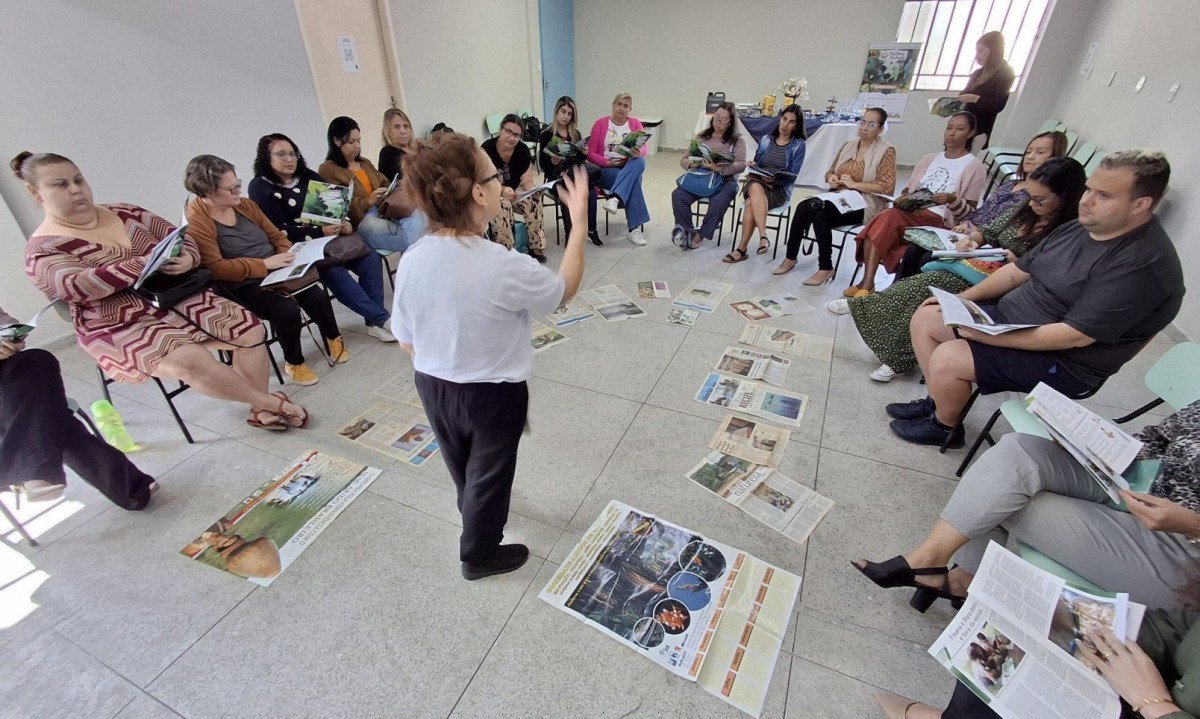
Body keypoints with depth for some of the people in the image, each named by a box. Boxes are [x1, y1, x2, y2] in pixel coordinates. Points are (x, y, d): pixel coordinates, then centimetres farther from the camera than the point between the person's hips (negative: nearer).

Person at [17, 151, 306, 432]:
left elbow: (178, 237, 8)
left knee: (250, 329, -14)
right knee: (193, 360, -32)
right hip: (123, 326, -5)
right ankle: (272, 402, -15)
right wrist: (145, 262, -26)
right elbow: (79, 286, -20)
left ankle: (261, 410, -6)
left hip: (178, 294, 5)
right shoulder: (43, 250, -3)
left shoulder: (124, 213, 11)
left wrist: (188, 258, -16)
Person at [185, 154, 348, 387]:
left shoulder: (245, 204, 8)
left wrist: (289, 255, -6)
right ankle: (293, 362, -3)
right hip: (243, 285, -6)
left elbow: (276, 235, 15)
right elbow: (215, 268, -19)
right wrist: (264, 264, -22)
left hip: (277, 270, 6)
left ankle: (333, 339, 9)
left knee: (317, 296, -19)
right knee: (287, 311, -29)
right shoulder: (196, 222, -12)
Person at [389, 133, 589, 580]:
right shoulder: (505, 268, -30)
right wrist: (579, 217, -4)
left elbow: (406, 342, -3)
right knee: (488, 475, 21)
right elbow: (565, 288, -10)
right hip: (492, 395, -5)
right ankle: (480, 555, 44)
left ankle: (476, 514, 62)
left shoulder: (411, 261, -15)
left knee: (463, 468, 32)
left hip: (432, 386, 6)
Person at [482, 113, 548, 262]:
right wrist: (502, 190, -46)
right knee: (502, 206, -36)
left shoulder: (523, 149, -9)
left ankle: (536, 247, -16)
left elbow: (527, 182, -11)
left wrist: (533, 191, -36)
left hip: (515, 190, 4)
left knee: (534, 201, -25)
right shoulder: (487, 149, -20)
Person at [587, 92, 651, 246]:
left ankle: (615, 199, -47)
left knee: (640, 161, -35)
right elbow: (590, 154, 0)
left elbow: (644, 148, -1)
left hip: (630, 166, 3)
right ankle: (634, 227, -36)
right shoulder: (600, 124, 3)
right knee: (634, 180, -34)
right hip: (606, 169, -3)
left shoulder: (635, 123, 10)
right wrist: (608, 163, -16)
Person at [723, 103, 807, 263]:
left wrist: (774, 179, -18)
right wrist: (752, 165, -6)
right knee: (755, 188, -37)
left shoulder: (798, 145, 5)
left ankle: (742, 248, -33)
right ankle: (763, 237, -45)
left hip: (780, 188, -3)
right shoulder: (766, 140, 16)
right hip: (758, 182, 3)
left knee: (751, 203, -35)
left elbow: (792, 175, -2)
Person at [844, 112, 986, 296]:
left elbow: (969, 213, 2)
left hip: (939, 220, -5)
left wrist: (953, 200, -19)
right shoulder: (929, 159, 24)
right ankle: (867, 283, -39)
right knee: (881, 221, -30)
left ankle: (867, 283, -36)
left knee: (889, 218, -33)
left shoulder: (974, 166, 7)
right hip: (911, 213, 5)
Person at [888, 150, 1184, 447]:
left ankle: (945, 425, 4)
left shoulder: (1143, 263, -22)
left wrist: (991, 337, -25)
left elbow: (1076, 335, -27)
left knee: (946, 359, -26)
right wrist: (960, 299, 0)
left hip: (1062, 361, -9)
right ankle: (938, 400, 16)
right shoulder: (1079, 228, 5)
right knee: (924, 318, 3)